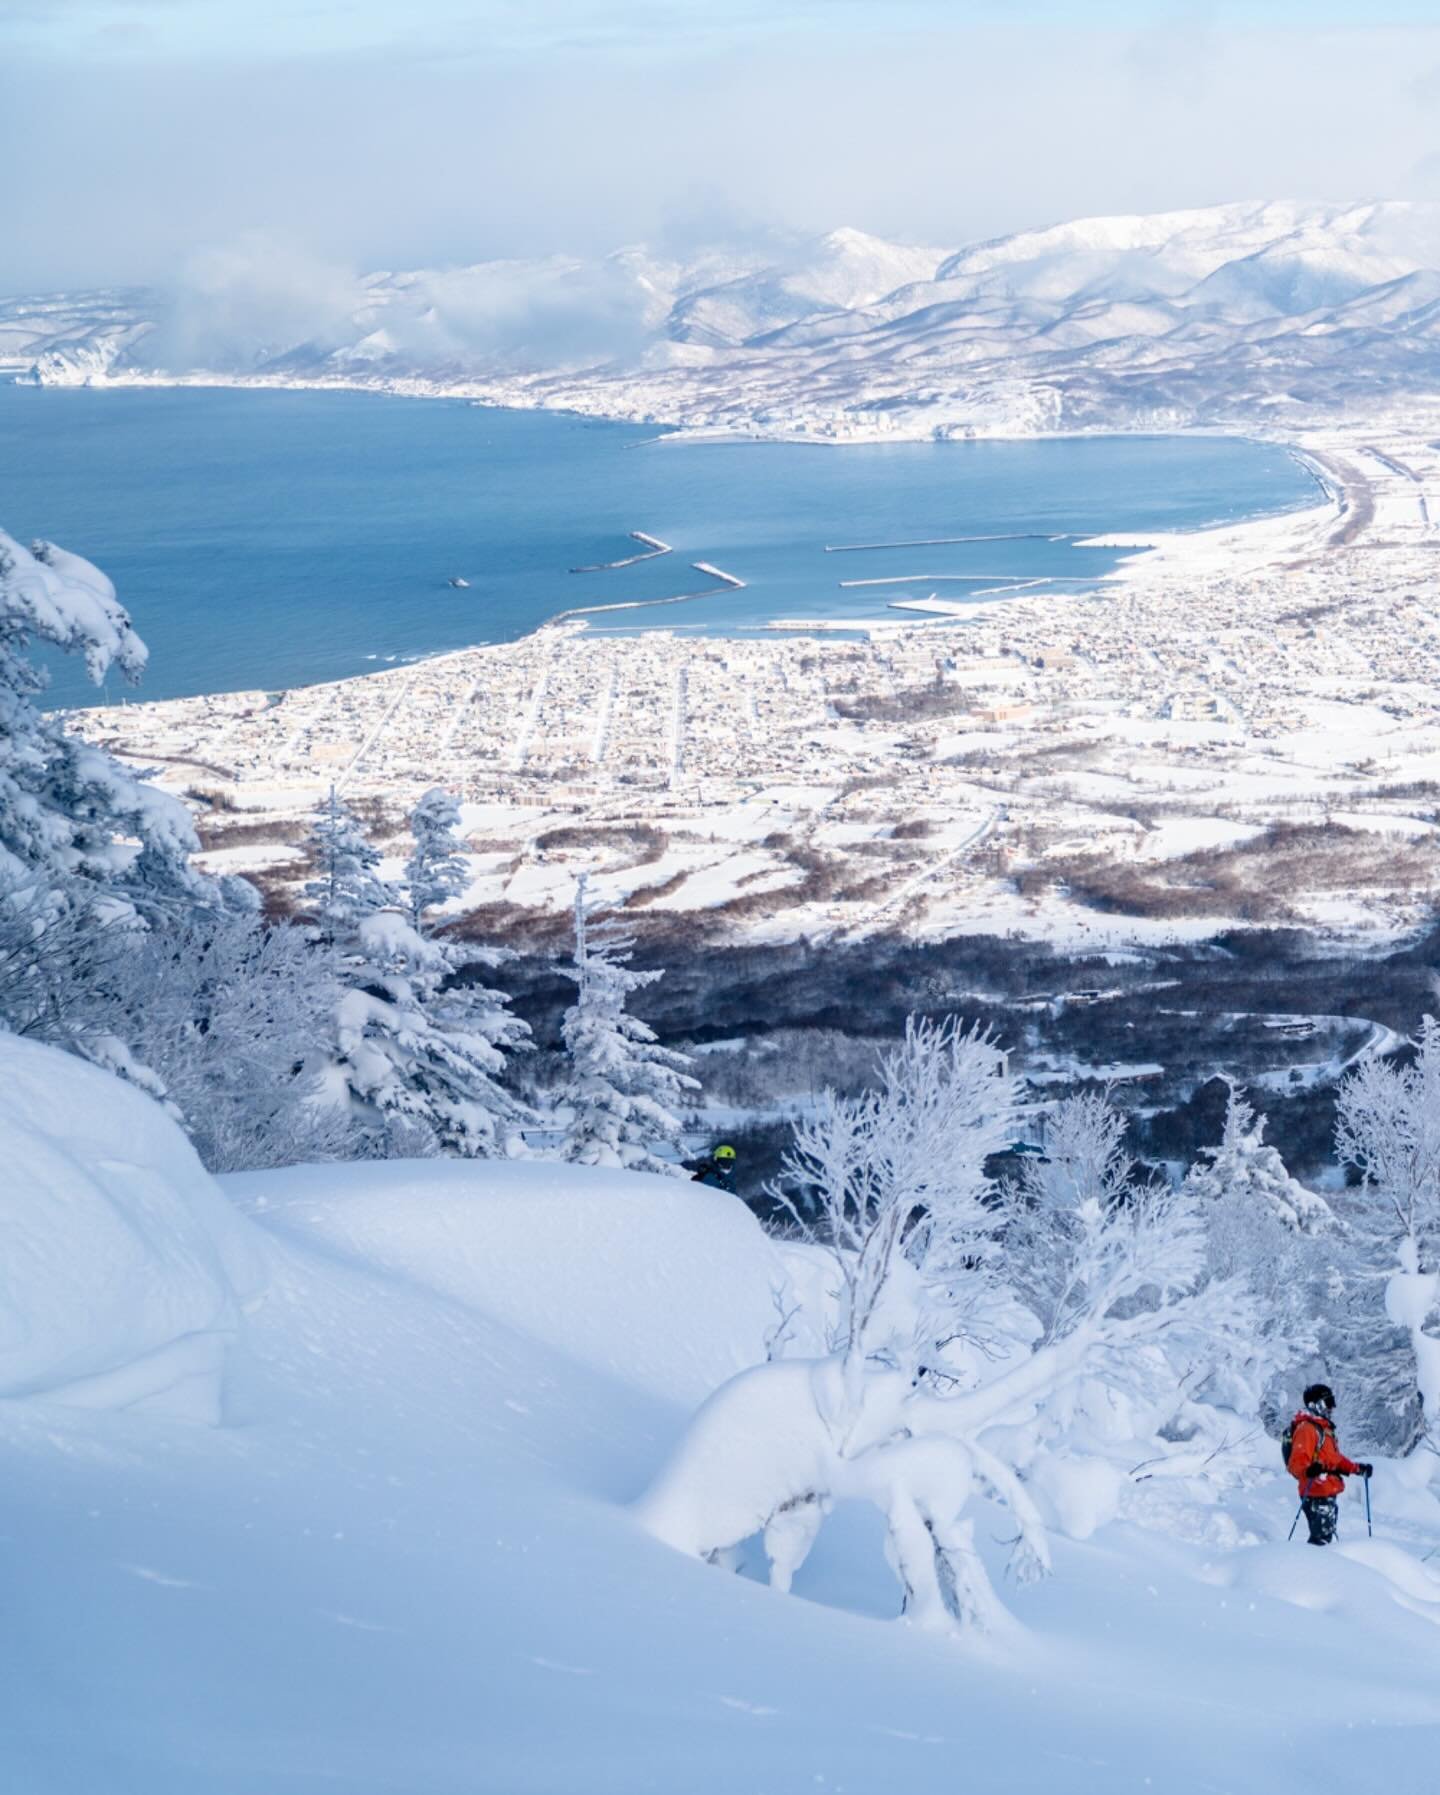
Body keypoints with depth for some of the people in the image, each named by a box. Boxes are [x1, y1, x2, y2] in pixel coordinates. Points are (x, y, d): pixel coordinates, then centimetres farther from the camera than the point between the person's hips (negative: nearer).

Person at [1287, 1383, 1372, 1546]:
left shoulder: (1324, 1428, 19)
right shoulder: (1306, 1428, -13)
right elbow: (1297, 1462, -25)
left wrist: (1358, 1469, 28)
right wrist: (1308, 1470, -45)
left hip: (1328, 1495, 10)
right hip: (1316, 1496, -10)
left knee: (1326, 1538, 14)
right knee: (1320, 1539, -12)